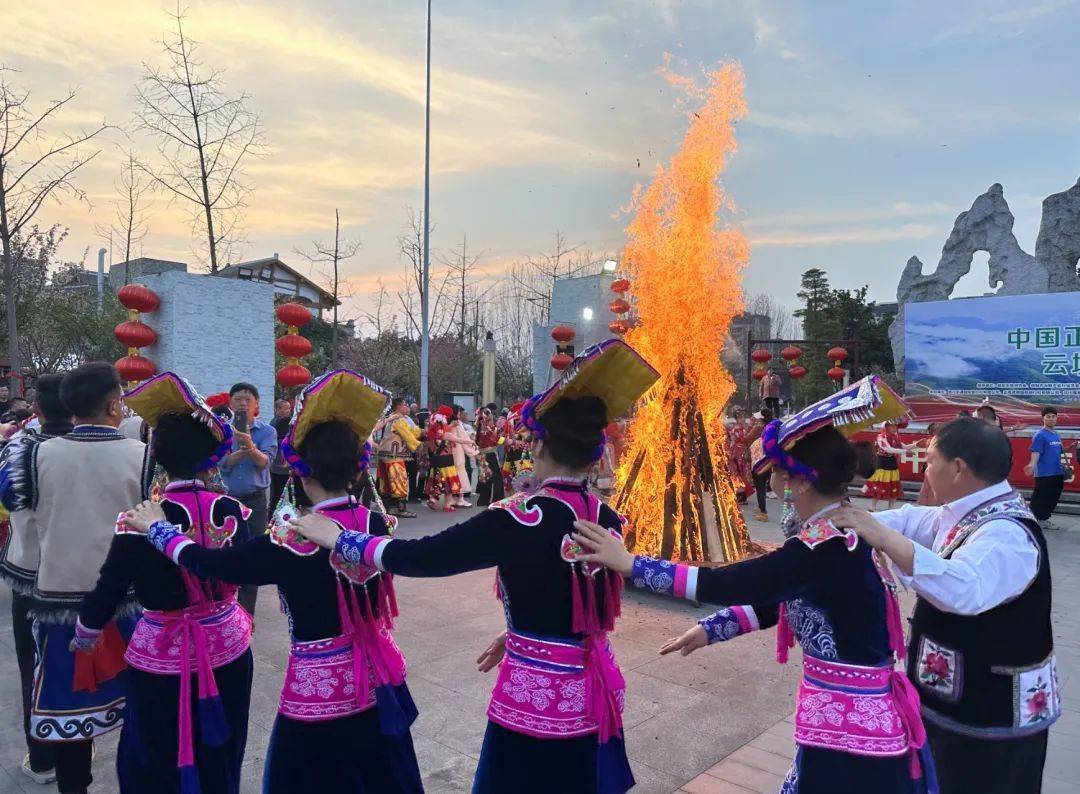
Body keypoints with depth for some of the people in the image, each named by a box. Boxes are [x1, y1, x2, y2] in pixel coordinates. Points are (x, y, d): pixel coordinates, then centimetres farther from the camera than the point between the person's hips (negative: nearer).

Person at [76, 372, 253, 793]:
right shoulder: (231, 511, -12)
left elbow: (106, 592, -9)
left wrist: (85, 635, 12)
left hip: (163, 660, -2)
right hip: (227, 651, 2)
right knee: (219, 760, 24)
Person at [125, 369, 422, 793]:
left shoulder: (288, 544, -22)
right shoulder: (377, 524, -9)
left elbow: (204, 561, -8)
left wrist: (156, 526, 8)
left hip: (319, 690, -5)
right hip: (377, 679, 5)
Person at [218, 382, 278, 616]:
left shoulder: (267, 431, -2)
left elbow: (264, 462, -19)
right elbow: (222, 463, -10)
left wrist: (250, 446, -37)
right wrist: (243, 450, -25)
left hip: (255, 500, -1)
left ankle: (246, 612, 12)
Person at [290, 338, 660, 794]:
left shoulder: (517, 519, -21)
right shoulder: (607, 520, -2)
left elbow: (419, 557, -17)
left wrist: (336, 537, -4)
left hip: (535, 697, -6)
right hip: (595, 692, 6)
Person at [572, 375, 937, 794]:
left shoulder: (825, 549, -24)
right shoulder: (843, 536, 5)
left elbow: (723, 584, -26)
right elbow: (775, 601, 13)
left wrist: (629, 563, -19)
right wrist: (709, 629, 13)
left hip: (849, 730, -8)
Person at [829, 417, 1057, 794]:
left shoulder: (1007, 534, -30)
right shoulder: (972, 514, 1)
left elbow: (964, 589, -47)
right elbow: (913, 520, 13)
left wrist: (884, 538, -50)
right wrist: (859, 522, 1)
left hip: (992, 716, -9)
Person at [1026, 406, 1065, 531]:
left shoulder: (1057, 436, 14)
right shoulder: (1040, 435, -11)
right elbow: (1036, 453, -19)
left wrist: (1062, 467, 21)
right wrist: (1032, 465, -34)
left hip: (1057, 474, 8)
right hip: (1044, 474, -8)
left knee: (1053, 498, 12)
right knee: (1040, 498, -3)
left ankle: (1044, 519, 23)